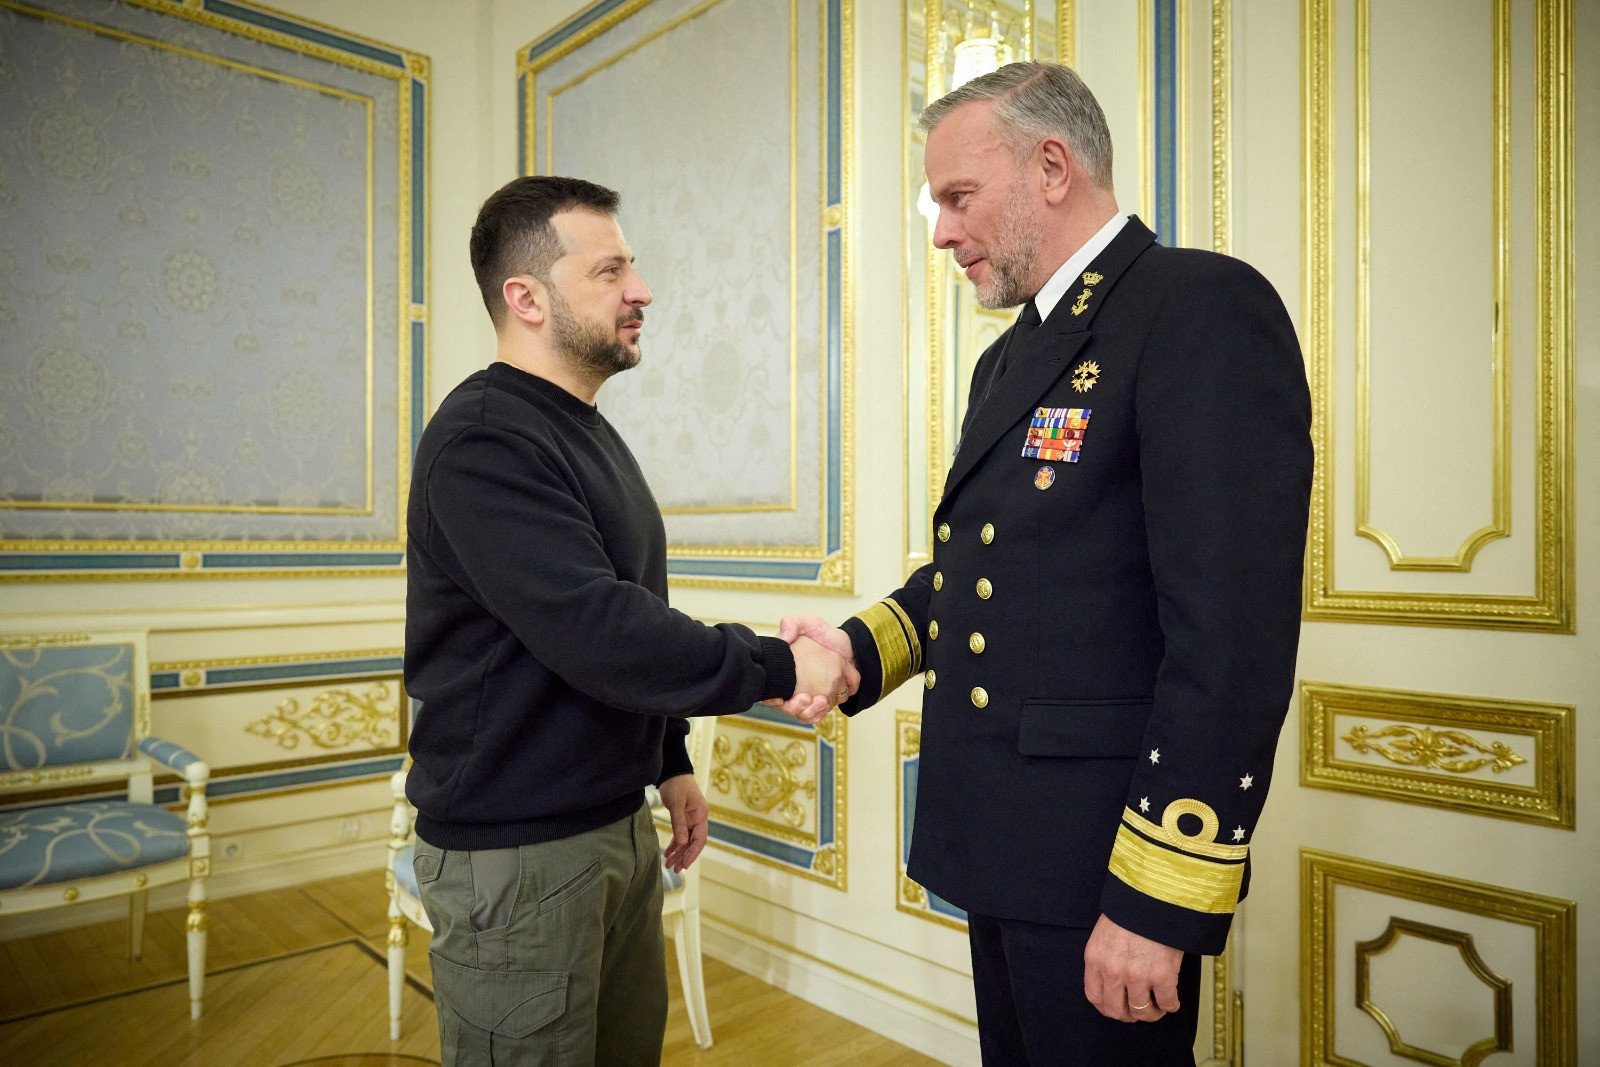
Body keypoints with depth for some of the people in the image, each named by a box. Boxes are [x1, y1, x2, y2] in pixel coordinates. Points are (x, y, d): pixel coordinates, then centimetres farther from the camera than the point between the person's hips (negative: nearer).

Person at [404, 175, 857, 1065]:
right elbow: (596, 633, -29)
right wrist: (777, 666, -21)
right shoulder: (484, 439, -18)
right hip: (516, 850, -8)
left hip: (617, 825, 9)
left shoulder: (586, 430, 12)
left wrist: (670, 759, 16)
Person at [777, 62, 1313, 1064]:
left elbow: (1234, 633, -22)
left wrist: (1156, 901, -21)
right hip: (999, 844, 9)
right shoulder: (1012, 356, 14)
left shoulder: (1206, 308, -15)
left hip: (1102, 861, -8)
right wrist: (862, 646, 0)